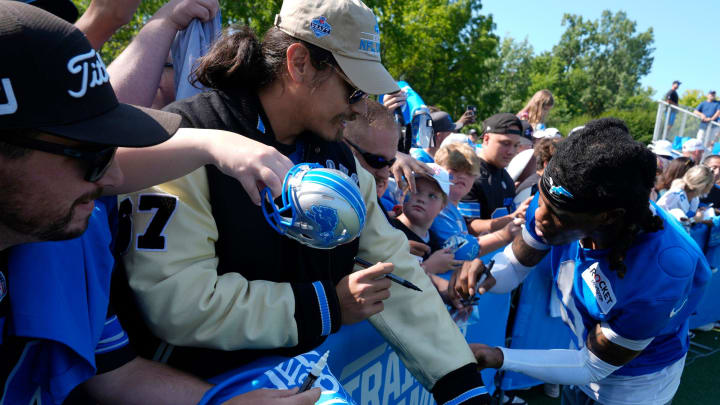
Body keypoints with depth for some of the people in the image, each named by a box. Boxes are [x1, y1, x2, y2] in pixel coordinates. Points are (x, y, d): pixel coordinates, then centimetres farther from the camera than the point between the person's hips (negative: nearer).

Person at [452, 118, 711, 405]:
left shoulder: (657, 278, -40)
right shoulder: (559, 202, -27)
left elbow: (593, 367, -26)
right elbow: (515, 265, -11)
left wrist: (499, 358, -35)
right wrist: (485, 276, -35)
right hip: (585, 349, 5)